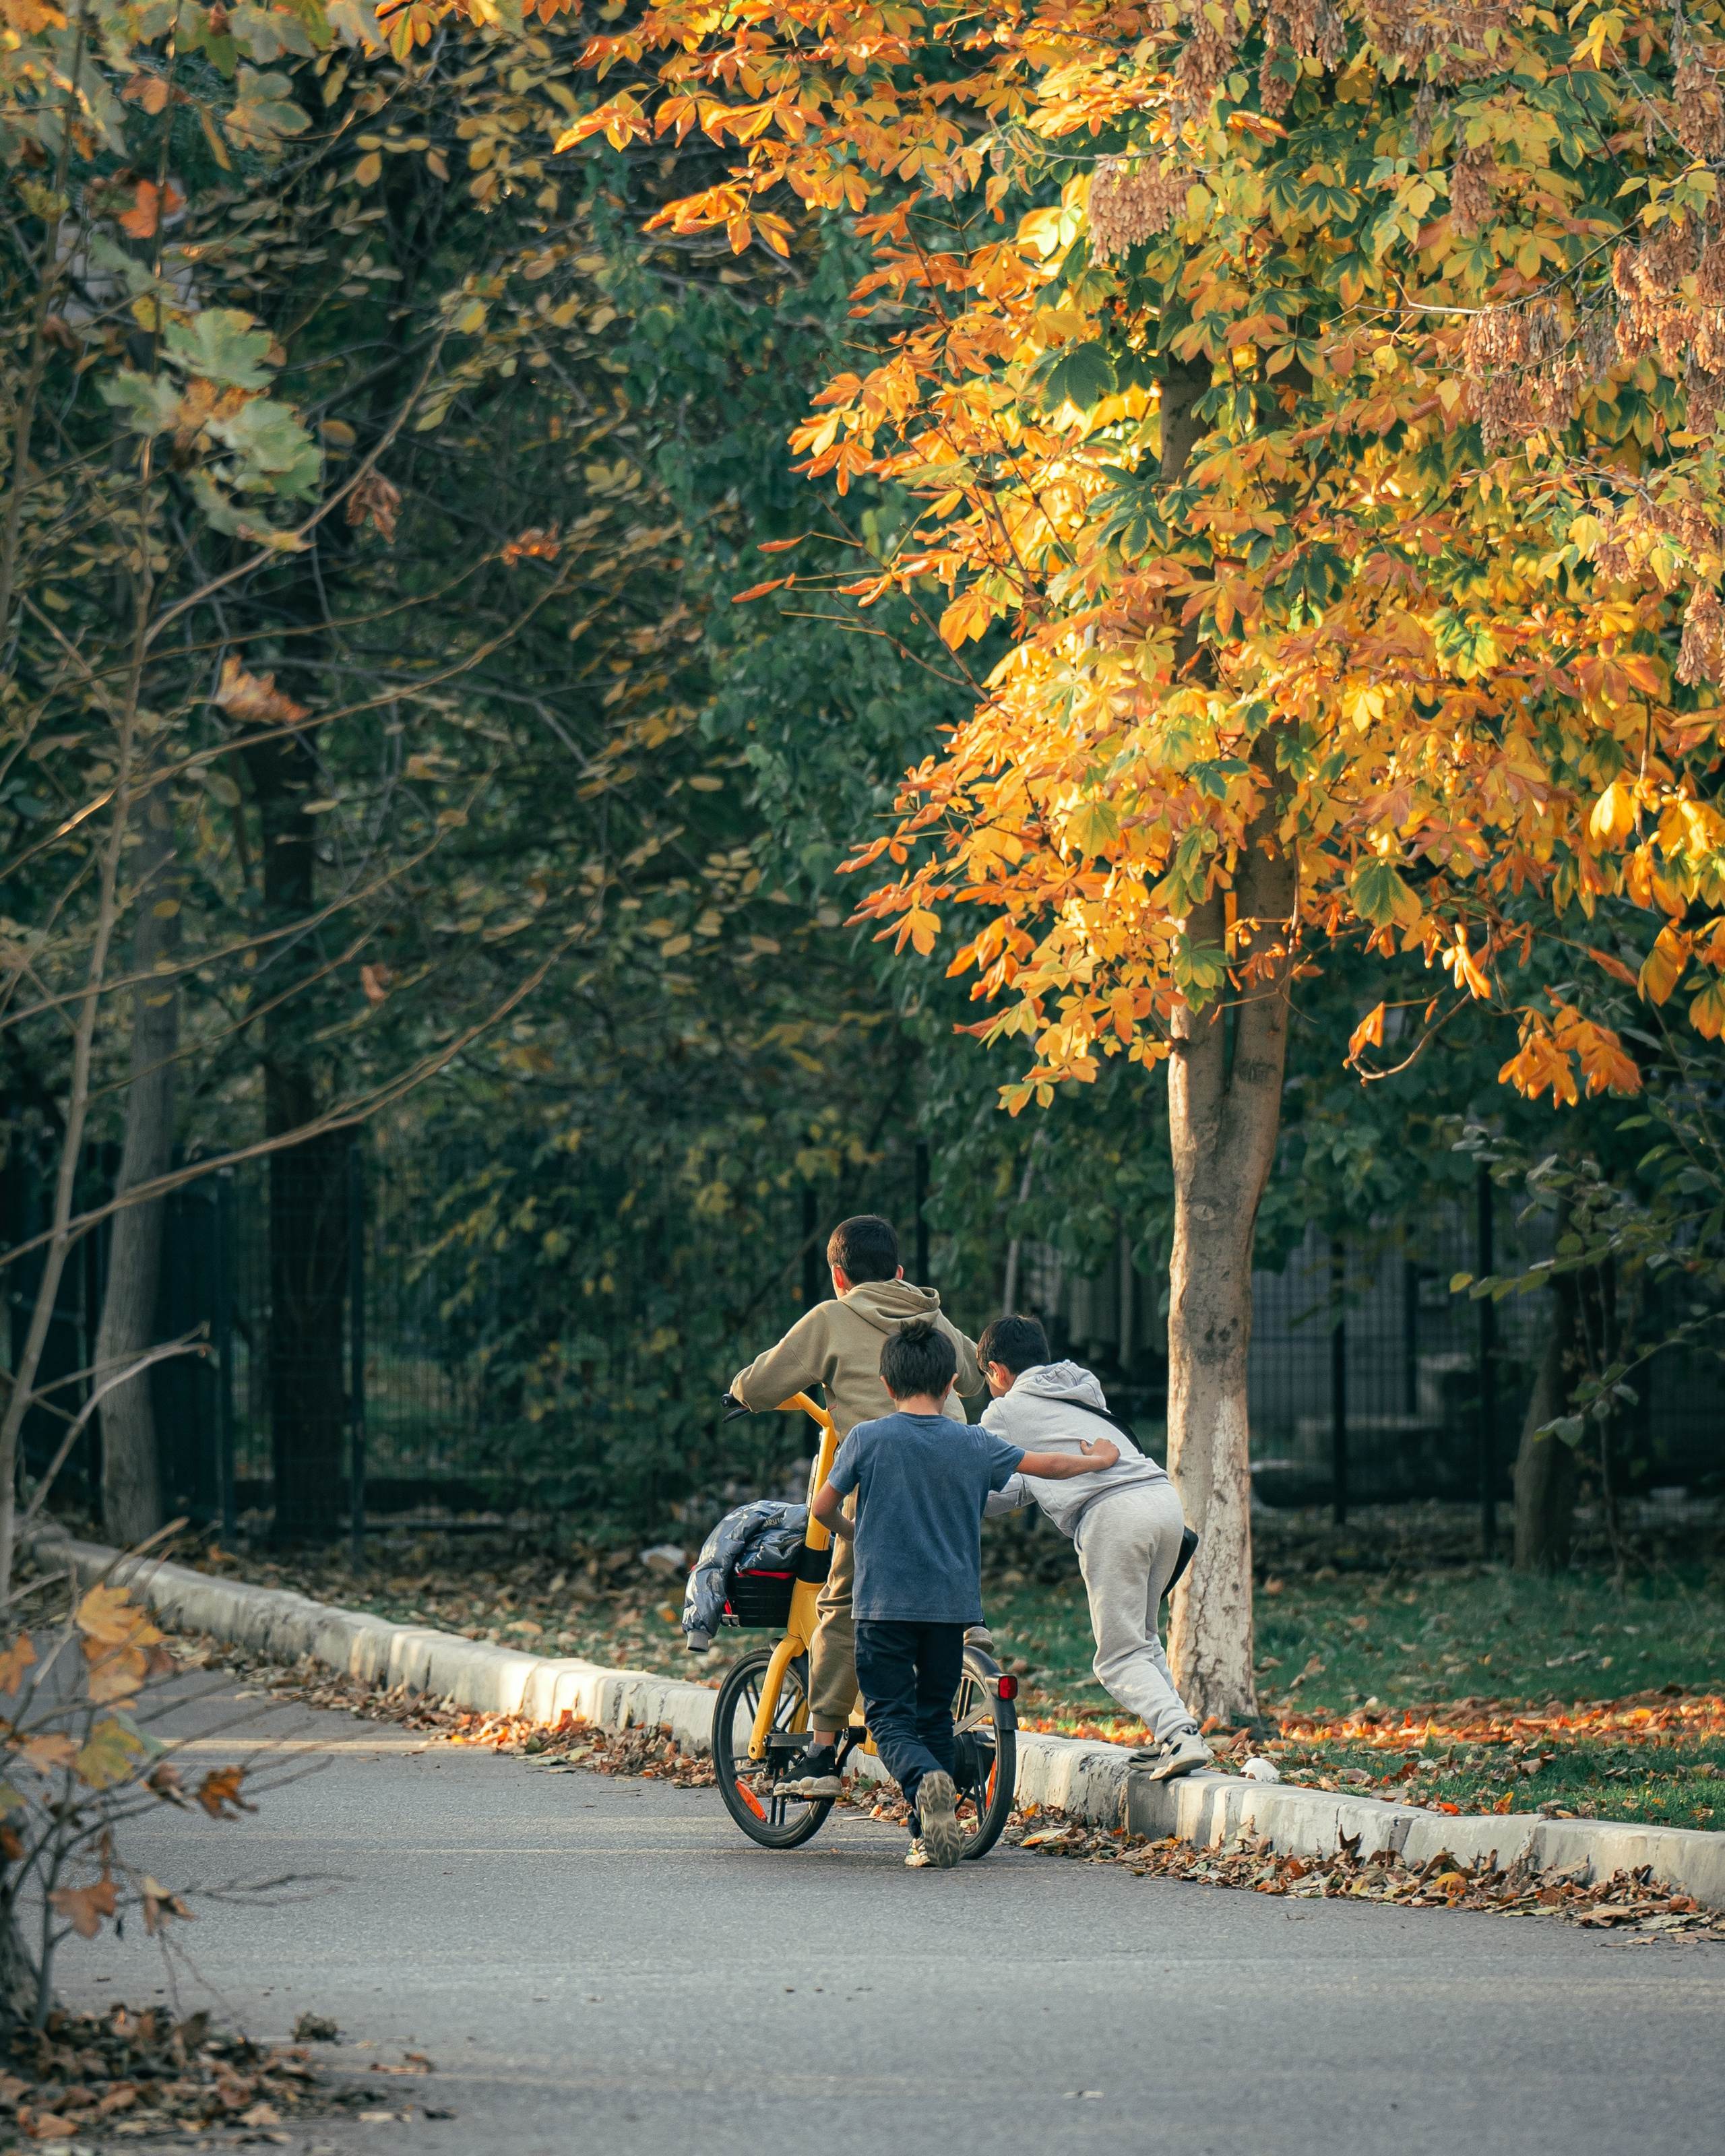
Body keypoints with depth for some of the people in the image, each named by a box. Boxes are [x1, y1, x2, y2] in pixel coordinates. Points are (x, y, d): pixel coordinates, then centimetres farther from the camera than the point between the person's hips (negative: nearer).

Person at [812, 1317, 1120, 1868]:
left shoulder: (867, 1439, -5)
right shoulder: (974, 1445, 1)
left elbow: (823, 1506, 4)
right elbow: (1051, 1466, 13)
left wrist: (849, 1533, 27)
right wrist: (1101, 1459, 33)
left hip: (884, 1601, -3)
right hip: (952, 1604, 3)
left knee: (890, 1720, 0)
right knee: (935, 1717, 17)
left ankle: (926, 1781, -31)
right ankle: (929, 1838, 13)